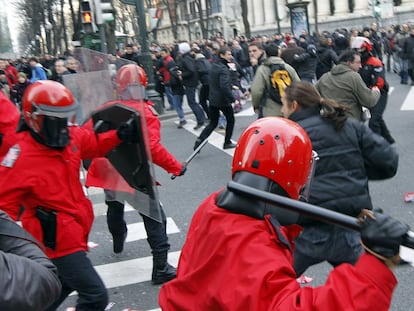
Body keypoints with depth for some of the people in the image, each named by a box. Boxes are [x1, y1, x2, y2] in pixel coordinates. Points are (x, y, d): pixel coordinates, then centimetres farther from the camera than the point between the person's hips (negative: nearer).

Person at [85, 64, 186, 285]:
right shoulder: (145, 112, -16)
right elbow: (152, 148, -25)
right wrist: (176, 167, -15)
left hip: (108, 174, 6)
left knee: (115, 208, 31)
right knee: (154, 218, 3)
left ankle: (118, 242, 59)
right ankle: (160, 268, 1)